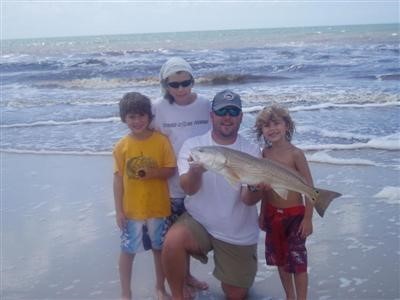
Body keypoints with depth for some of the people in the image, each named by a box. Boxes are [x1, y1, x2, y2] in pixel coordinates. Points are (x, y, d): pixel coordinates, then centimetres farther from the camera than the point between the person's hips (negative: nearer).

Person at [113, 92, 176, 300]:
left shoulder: (161, 141, -9)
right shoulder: (121, 146, -7)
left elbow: (171, 170, -3)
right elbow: (118, 179, -3)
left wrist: (154, 173, -24)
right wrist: (119, 210, -5)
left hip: (158, 207, 0)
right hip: (131, 210, 0)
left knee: (160, 249, 15)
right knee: (127, 251, 10)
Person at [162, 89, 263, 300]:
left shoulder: (251, 152, -5)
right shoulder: (192, 145, -6)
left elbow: (248, 199, -13)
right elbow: (189, 188, -19)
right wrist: (195, 170, -41)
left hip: (239, 234, 1)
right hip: (198, 221, -1)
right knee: (173, 241, -33)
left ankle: (233, 280, 43)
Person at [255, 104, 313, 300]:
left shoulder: (295, 154, -16)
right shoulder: (266, 153, 1)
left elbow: (309, 188, -14)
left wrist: (308, 218, -16)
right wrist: (263, 214, 13)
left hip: (295, 215, -6)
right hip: (273, 214, 6)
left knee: (297, 261, 1)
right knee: (280, 259, 17)